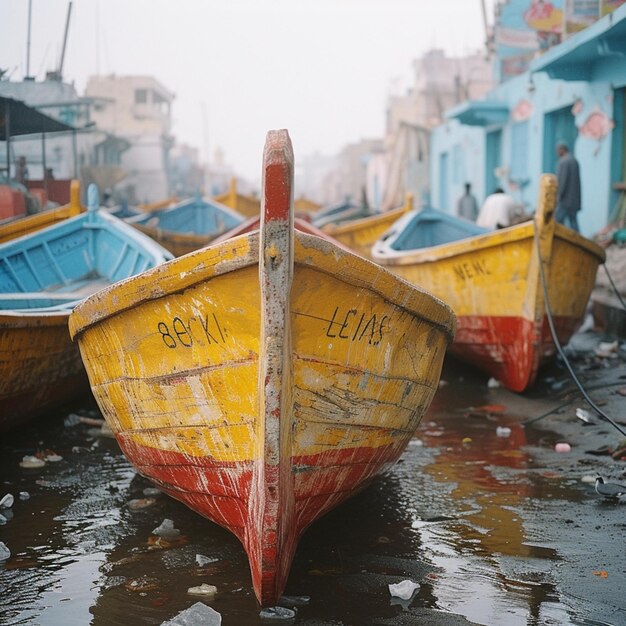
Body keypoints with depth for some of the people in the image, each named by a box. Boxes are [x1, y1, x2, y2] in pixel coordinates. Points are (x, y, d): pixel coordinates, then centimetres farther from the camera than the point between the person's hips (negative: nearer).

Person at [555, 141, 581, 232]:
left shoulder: (564, 161, -15)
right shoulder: (574, 160, 14)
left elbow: (563, 180, -20)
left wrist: (558, 196, -16)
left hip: (565, 197, -9)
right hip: (573, 198, 9)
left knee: (558, 220, -5)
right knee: (573, 219, 7)